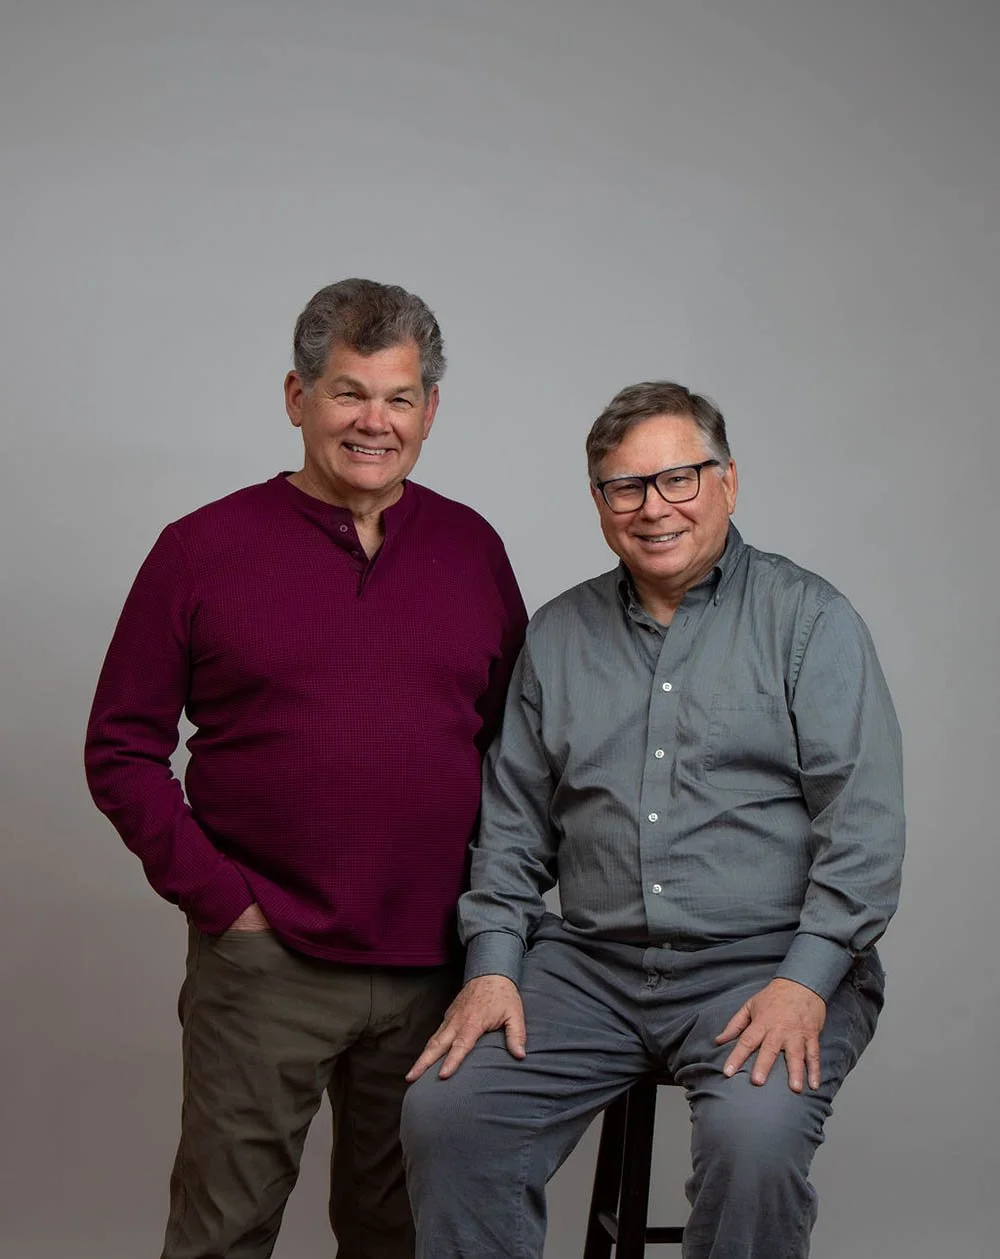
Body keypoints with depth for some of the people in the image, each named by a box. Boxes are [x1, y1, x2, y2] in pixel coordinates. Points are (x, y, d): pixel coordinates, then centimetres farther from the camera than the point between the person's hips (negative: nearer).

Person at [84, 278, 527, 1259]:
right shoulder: (202, 549, -2)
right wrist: (220, 900, -8)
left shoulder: (471, 548, 7)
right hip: (263, 960, -2)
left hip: (435, 963, 3)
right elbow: (122, 749, -1)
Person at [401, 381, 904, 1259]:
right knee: (444, 1111, -15)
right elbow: (512, 822, 15)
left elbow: (864, 821, -6)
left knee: (754, 1139, -31)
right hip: (592, 963, 4)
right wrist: (493, 965, 1)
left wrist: (805, 982, -16)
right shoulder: (559, 635, 14)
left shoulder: (808, 619, 1)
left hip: (765, 964, -3)